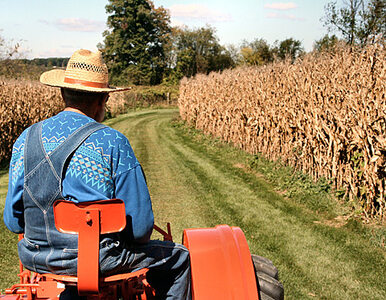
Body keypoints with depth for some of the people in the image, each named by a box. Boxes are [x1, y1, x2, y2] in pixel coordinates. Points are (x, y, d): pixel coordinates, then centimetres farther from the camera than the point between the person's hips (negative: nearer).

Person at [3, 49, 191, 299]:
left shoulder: (26, 140, -1)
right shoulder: (112, 143, -14)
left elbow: (13, 220, 4)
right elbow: (140, 225, -13)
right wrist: (131, 239, 9)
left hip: (36, 259, 6)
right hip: (99, 259, -5)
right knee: (178, 258, 17)